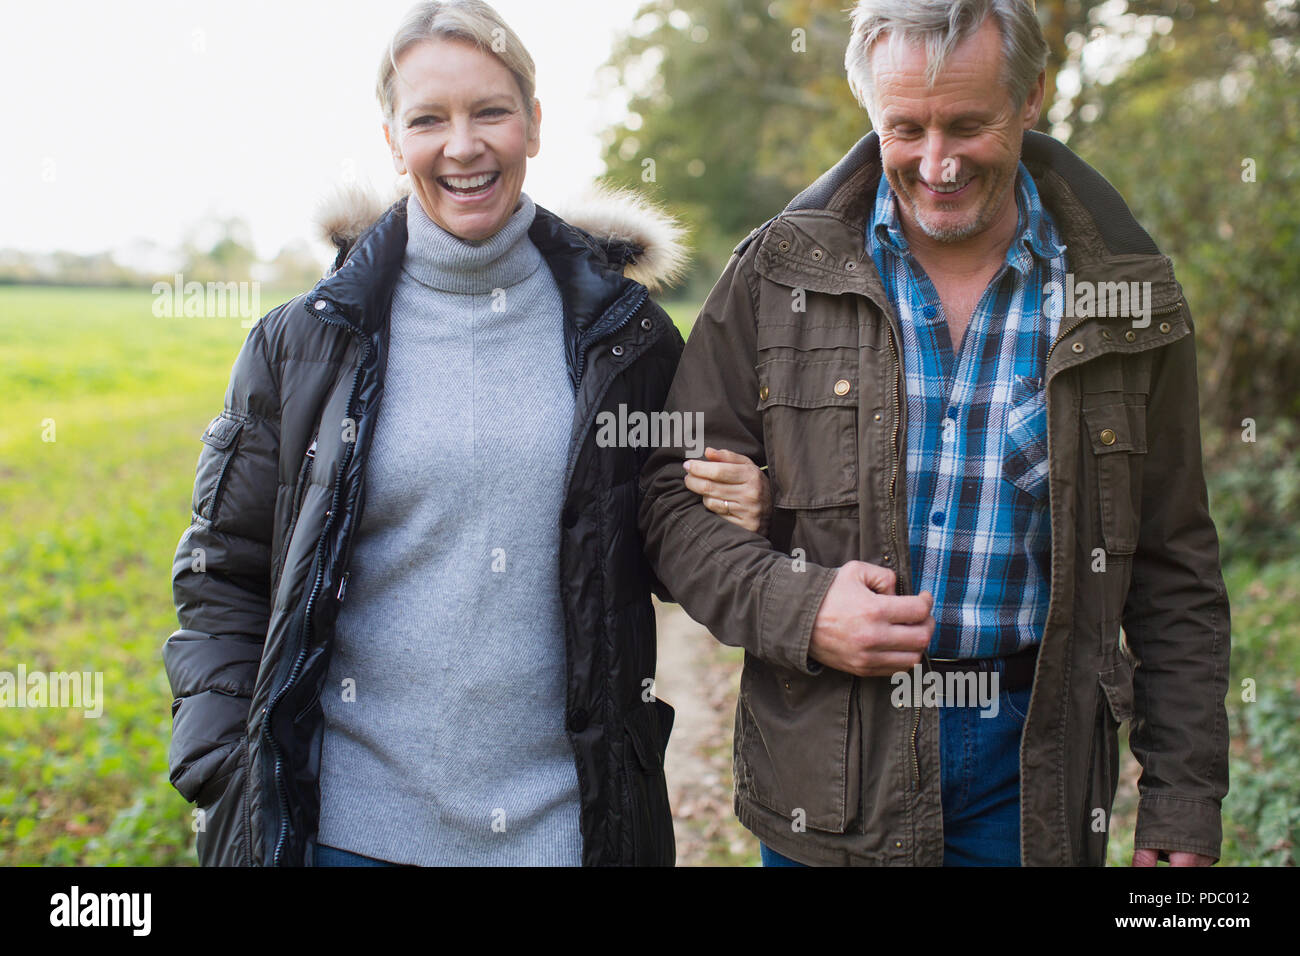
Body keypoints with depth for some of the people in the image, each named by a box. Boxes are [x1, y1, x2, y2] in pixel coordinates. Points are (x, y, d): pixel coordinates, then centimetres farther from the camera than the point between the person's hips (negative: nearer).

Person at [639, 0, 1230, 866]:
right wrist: (794, 607, -17)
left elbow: (1174, 574, 4)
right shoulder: (780, 274, -3)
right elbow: (675, 491, 1)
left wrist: (1185, 808, 2)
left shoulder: (1125, 298, -1)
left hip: (1034, 779, 1)